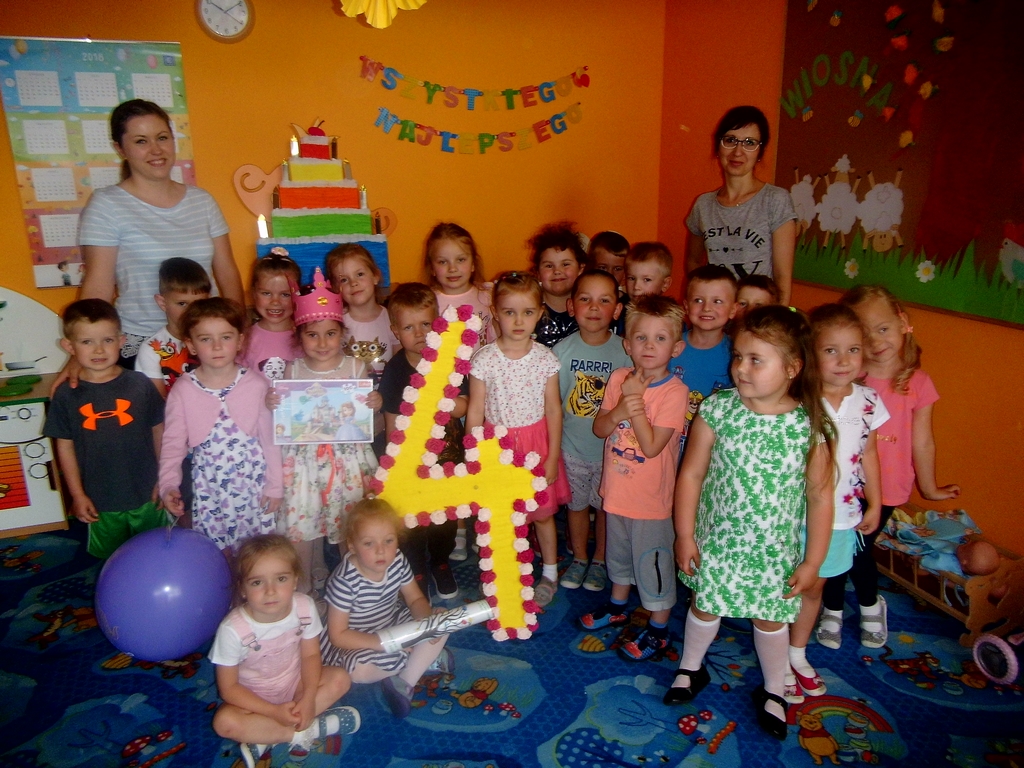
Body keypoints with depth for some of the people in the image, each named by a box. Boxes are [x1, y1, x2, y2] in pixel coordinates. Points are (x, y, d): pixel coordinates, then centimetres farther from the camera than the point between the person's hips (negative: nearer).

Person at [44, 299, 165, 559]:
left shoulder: (139, 384, -9)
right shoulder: (66, 395, -8)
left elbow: (159, 431, -2)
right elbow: (65, 446, -1)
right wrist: (77, 494, -1)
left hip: (147, 496, 0)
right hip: (100, 501, 1)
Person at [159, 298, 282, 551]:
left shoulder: (256, 384, -8)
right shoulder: (183, 390, -6)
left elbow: (270, 437, -3)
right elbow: (173, 443, -1)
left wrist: (275, 485, 0)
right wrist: (168, 485, -12)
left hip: (254, 487, 0)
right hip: (208, 490, 1)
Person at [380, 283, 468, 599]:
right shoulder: (395, 369, -11)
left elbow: (461, 407, -14)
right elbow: (392, 421, -10)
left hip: (449, 453, 2)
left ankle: (441, 564, 42)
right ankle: (415, 571, 31)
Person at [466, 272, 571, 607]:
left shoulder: (545, 358, -6)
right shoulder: (484, 359, -9)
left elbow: (553, 409, -1)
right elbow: (475, 411, -4)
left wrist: (553, 456, -2)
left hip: (536, 444, 1)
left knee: (542, 512, 12)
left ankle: (549, 572, 34)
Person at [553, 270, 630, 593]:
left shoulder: (624, 351, -12)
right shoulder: (562, 350, -9)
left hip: (611, 448, -1)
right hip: (571, 447, 1)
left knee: (606, 505, 15)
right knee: (576, 504, 17)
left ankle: (600, 560, 38)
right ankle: (579, 558, 39)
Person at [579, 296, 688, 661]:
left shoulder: (674, 391, -20)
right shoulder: (618, 379, -4)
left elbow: (652, 446, -25)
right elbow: (599, 429, -3)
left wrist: (636, 402, -26)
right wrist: (618, 411, -22)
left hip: (651, 497, -6)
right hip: (617, 490, 6)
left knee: (653, 562, 10)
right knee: (619, 552, 26)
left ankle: (658, 630, 31)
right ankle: (618, 607, 49)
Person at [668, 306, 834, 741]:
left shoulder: (810, 427, -16)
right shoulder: (718, 409, -16)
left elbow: (820, 497, -8)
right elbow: (691, 473, -10)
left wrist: (812, 561, -4)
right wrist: (685, 536, -7)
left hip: (773, 550, 0)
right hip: (717, 540, 1)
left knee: (770, 619, 18)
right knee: (705, 606, 20)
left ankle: (773, 691, 45)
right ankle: (690, 669, 47)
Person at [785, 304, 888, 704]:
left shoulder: (868, 401, -4)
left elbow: (869, 454, 8)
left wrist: (874, 504, 11)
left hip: (842, 516, 5)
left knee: (814, 588, 22)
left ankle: (798, 655, 43)